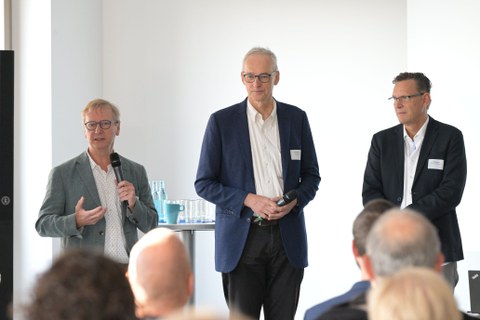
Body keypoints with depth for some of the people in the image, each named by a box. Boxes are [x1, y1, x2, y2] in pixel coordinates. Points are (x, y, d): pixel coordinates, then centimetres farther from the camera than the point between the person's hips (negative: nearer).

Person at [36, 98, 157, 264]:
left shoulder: (136, 172, 13)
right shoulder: (62, 174, 4)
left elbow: (150, 225, 15)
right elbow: (42, 224, 2)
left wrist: (133, 205, -5)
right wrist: (77, 221, -16)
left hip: (127, 271, 3)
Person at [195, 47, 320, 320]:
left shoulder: (296, 118, 7)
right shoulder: (222, 121, 0)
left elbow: (311, 175, 13)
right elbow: (204, 184, 0)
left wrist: (294, 201, -8)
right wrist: (249, 200, -13)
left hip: (287, 237, 2)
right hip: (242, 238, -2)